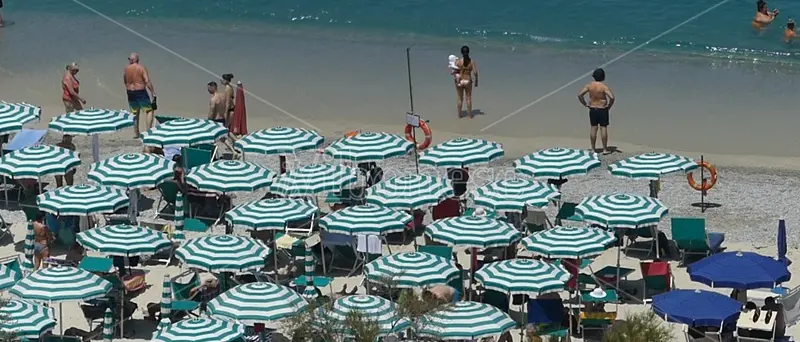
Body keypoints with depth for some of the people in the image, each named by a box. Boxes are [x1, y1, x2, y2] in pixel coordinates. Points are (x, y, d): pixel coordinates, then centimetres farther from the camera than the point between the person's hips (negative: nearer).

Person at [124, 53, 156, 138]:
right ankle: (148, 130, -7)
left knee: (135, 113, 15)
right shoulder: (142, 68, -9)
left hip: (130, 92, 5)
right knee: (149, 110, 4)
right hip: (141, 92, -5)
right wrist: (153, 92, -13)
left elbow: (125, 81, 12)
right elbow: (147, 81, -16)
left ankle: (136, 133, 18)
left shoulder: (126, 69, 2)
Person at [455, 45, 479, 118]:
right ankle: (470, 114, 21)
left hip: (460, 81, -1)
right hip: (468, 81, 1)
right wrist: (476, 81, 2)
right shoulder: (472, 61, -9)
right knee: (468, 98, 15)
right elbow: (475, 72, -12)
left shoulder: (458, 62, -14)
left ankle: (459, 114, 22)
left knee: (460, 98, 14)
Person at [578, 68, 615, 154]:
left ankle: (593, 149, 16)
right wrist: (609, 106, -8)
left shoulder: (589, 85, -4)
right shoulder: (604, 87, -16)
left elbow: (580, 95, -3)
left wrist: (585, 104, 5)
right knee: (603, 128, 3)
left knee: (593, 128, 11)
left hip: (592, 109, 4)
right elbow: (612, 97, -25)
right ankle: (605, 149, 6)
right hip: (602, 110, -4)